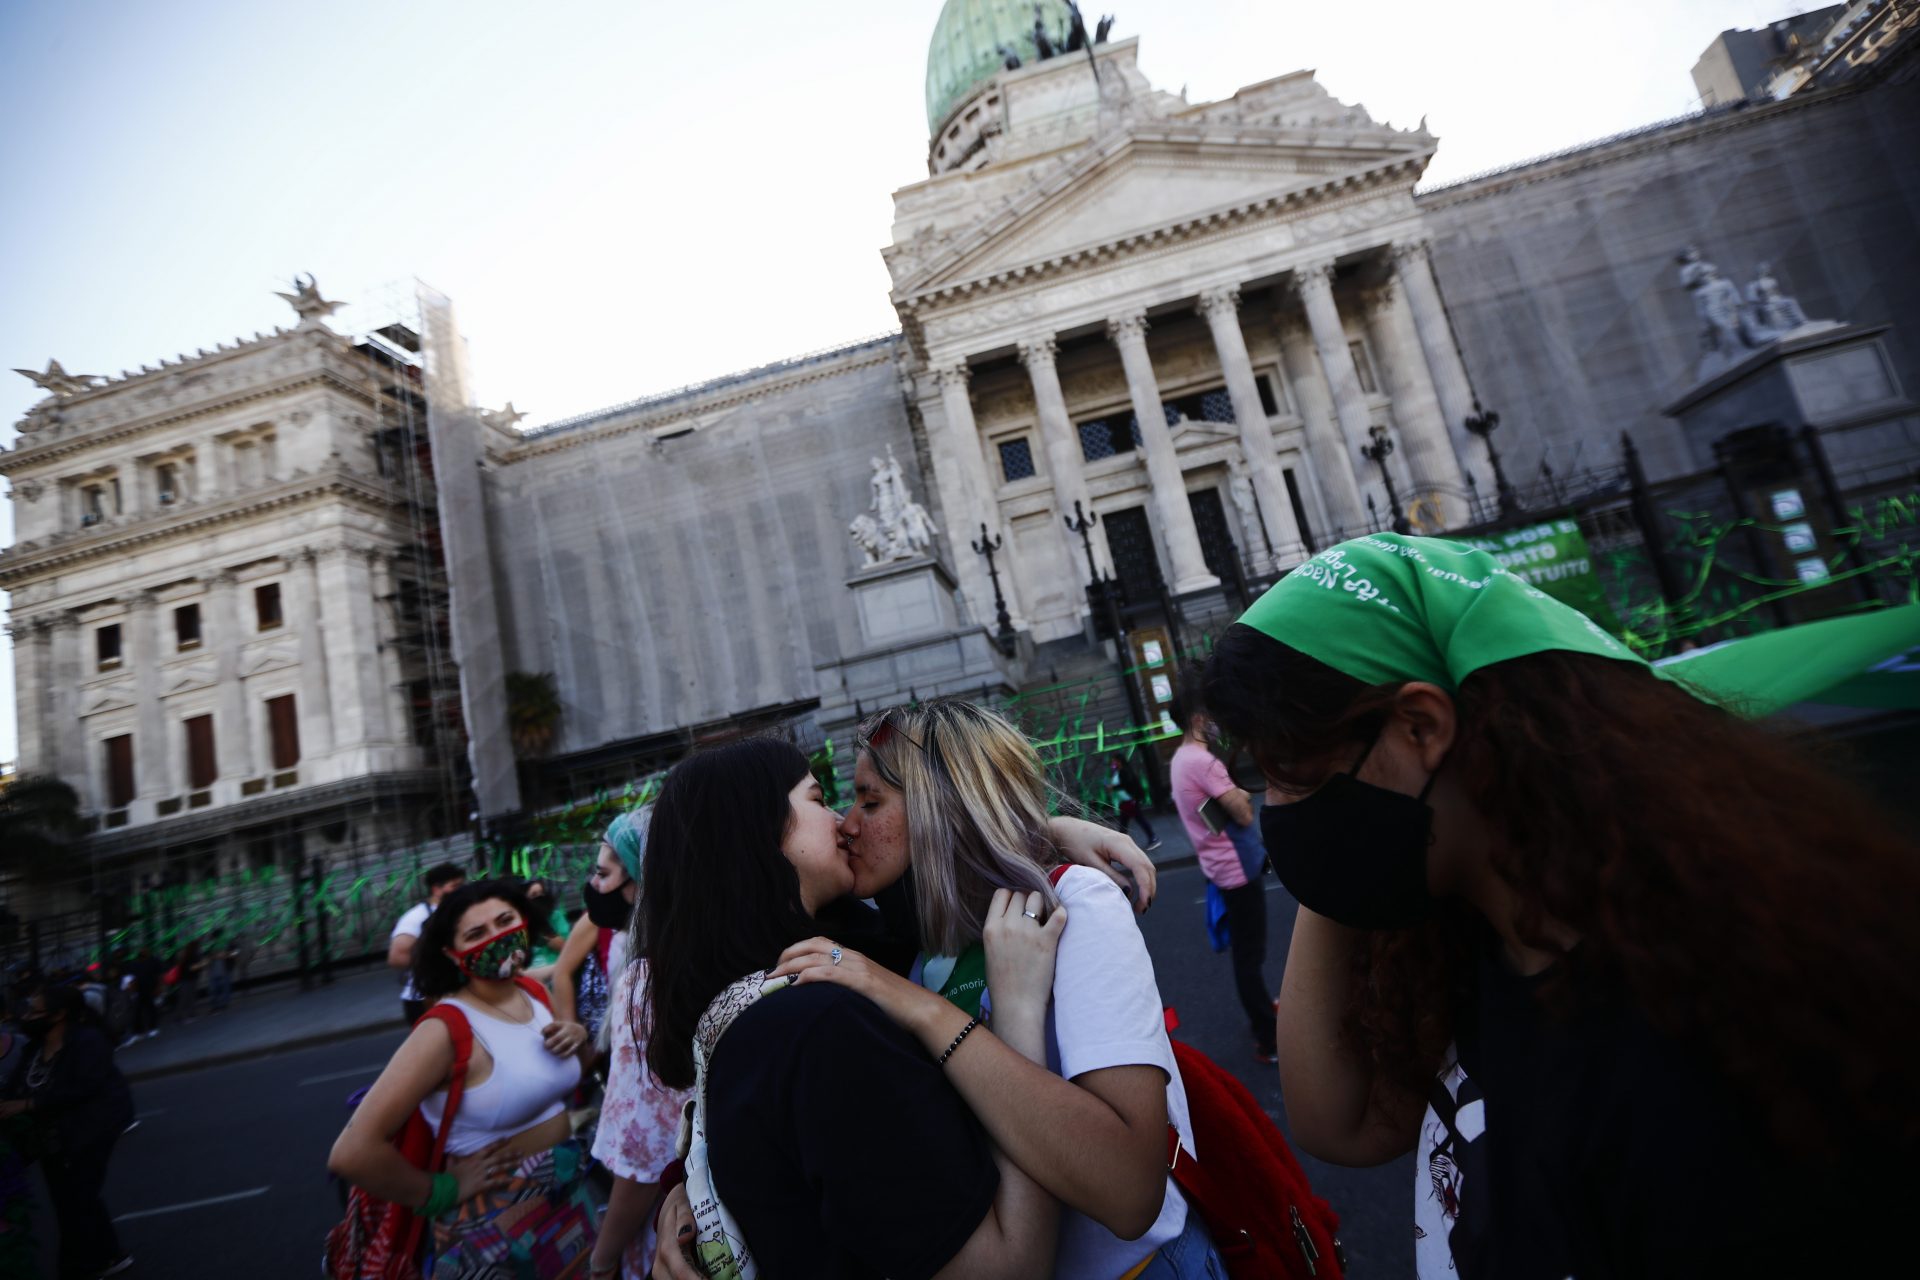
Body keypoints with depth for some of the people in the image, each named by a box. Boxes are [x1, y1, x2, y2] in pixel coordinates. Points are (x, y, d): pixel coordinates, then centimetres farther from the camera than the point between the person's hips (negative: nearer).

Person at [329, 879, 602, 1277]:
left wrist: (579, 1038, -6)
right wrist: (444, 1191, -17)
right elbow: (352, 1154, -29)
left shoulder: (535, 993, -3)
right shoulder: (447, 1029, -24)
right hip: (503, 1225, -6)